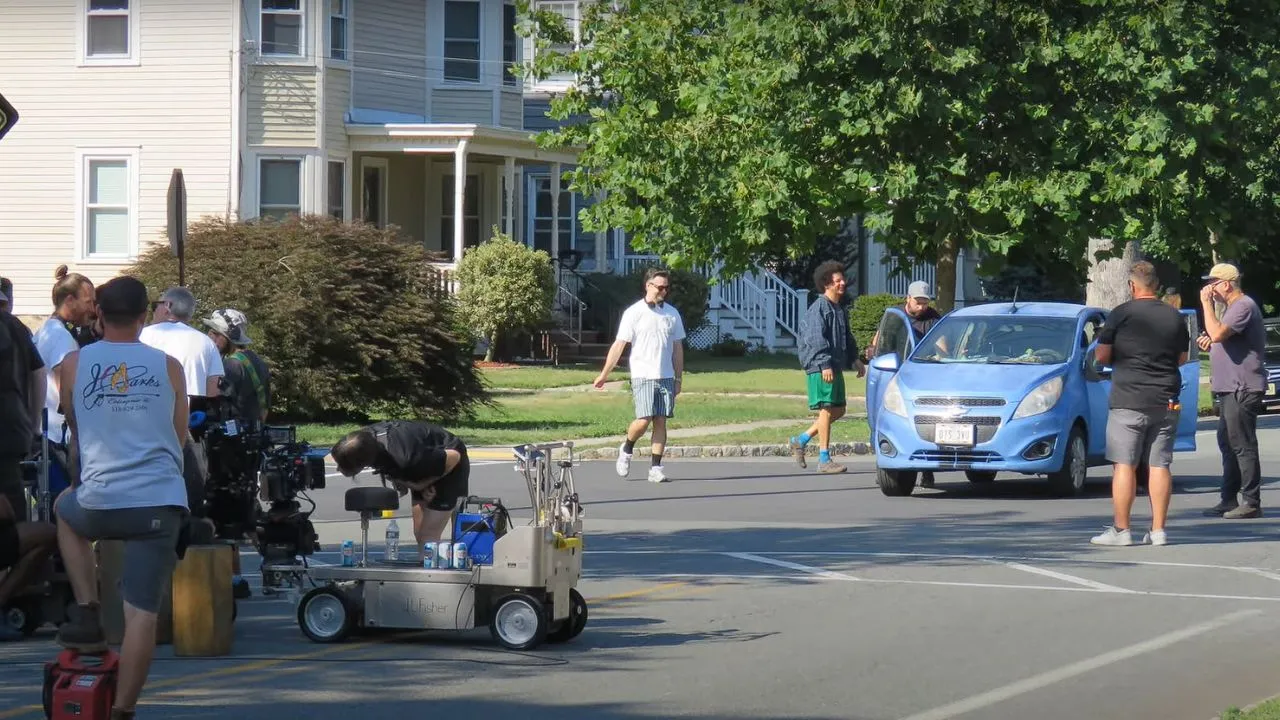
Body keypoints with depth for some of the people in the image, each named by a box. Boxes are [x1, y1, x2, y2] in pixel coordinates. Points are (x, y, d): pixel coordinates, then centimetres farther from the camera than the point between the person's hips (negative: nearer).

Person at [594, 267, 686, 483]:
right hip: (642, 375, -4)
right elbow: (619, 345, -3)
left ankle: (656, 468, 0)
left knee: (660, 421, -2)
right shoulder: (634, 313, -3)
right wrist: (604, 374, -6)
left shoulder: (672, 314, 9)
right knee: (644, 420, -12)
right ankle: (626, 449, 17)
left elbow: (677, 348, 16)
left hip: (666, 377, 4)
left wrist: (679, 378, 13)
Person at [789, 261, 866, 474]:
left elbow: (847, 338, 27)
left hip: (835, 367, 10)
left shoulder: (839, 310, 18)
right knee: (827, 409, -7)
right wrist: (824, 364, -26)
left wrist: (854, 360, 17)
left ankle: (801, 440, 21)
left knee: (838, 410, 12)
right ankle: (824, 460, -3)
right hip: (820, 368, -10)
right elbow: (816, 339, -19)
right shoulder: (819, 308, -11)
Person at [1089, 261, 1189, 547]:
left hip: (1129, 401, -4)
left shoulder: (1121, 315, -7)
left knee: (1124, 465, -2)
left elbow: (1101, 356, -5)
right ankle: (1158, 530, 5)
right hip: (1166, 402, 4)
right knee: (1159, 465, 6)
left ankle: (1121, 529, -4)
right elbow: (1182, 358, 16)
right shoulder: (1175, 317, 6)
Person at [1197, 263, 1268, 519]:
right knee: (1228, 444, 13)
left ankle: (1252, 502, -8)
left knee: (1242, 445, -9)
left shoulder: (1244, 306, -15)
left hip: (1243, 389, -11)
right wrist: (1209, 343, 13)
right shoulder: (1233, 307, 19)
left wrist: (1206, 304, -17)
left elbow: (1218, 333, -27)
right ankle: (1229, 500, 19)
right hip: (1230, 389, 11)